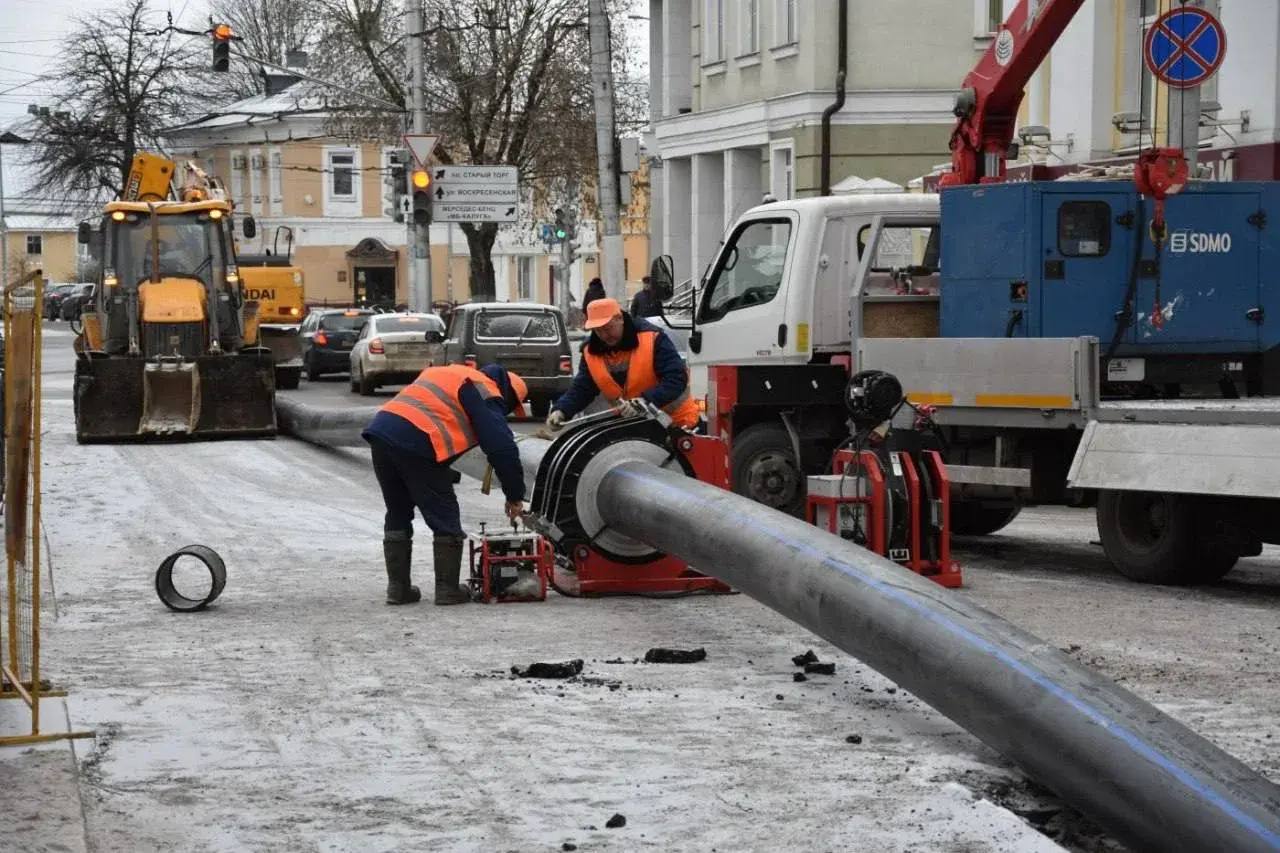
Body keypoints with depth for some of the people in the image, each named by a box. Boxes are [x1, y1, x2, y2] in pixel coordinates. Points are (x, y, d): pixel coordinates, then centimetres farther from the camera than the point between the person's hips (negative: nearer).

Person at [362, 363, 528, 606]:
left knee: (398, 515, 19)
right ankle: (447, 589, 8)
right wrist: (515, 497, 5)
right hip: (416, 443, -8)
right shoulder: (486, 394, 4)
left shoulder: (451, 373, 31)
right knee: (445, 520, 5)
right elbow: (503, 449, -3)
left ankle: (398, 587, 19)